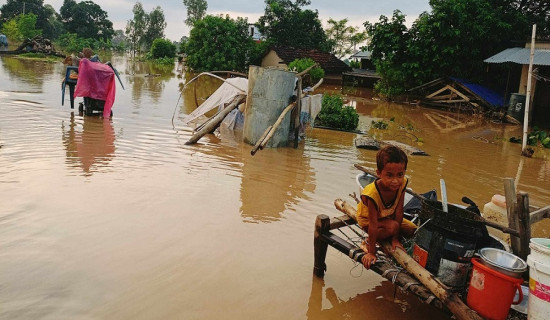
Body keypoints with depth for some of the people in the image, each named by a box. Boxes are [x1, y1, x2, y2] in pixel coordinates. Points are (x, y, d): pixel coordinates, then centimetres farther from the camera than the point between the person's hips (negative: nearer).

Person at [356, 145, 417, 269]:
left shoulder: (402, 184, -27)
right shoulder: (372, 194, -42)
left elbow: (399, 212, -21)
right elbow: (373, 225, -36)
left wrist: (395, 238, -17)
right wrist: (371, 253, -29)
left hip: (388, 216, 6)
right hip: (367, 219, -6)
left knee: (413, 230, 0)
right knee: (393, 226, -31)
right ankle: (368, 243, -12)